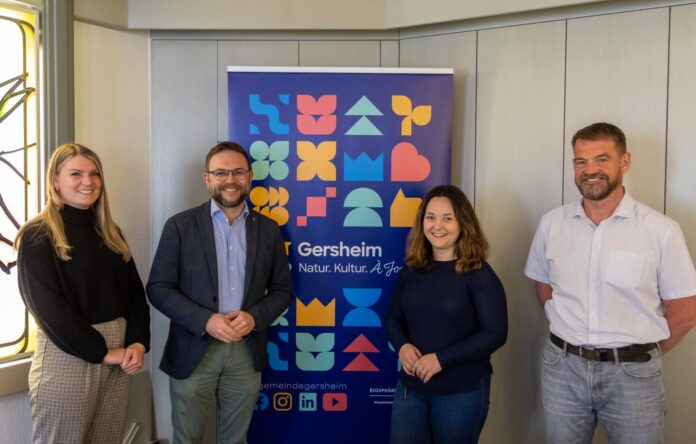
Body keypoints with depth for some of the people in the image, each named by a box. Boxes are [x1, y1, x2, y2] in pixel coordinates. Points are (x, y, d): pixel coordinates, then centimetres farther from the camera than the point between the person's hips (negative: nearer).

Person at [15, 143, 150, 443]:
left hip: (119, 355, 6)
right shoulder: (37, 236, -7)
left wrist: (138, 342, -8)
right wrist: (102, 352, -14)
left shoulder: (110, 233, 11)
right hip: (66, 356, -5)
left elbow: (134, 291, 7)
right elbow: (47, 307, -14)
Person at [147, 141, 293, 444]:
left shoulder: (268, 230, 4)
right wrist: (205, 320, -18)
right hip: (193, 351, -2)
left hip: (246, 351, 2)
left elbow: (282, 289, 7)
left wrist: (254, 317, -12)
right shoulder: (180, 226, -3)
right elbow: (158, 288, -5)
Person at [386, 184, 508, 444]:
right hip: (411, 386, 4)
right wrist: (402, 346, -13)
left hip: (463, 391, -3)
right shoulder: (412, 269, 3)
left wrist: (441, 359, -20)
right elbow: (393, 318, 9)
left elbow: (495, 333, -14)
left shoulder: (479, 274, -10)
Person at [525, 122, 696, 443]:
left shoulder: (661, 229, -8)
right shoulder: (551, 224, 0)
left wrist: (638, 354, 4)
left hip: (632, 374, -2)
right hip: (562, 368, 3)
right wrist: (572, 342, 5)